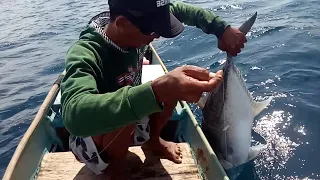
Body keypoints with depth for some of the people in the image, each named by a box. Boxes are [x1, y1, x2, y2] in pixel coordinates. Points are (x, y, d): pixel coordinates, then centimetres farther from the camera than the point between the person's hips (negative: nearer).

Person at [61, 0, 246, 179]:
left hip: (131, 122, 6)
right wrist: (156, 91, -64)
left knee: (173, 88, -10)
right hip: (92, 138, -6)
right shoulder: (84, 55, -36)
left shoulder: (135, 26, -18)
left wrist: (222, 29, -14)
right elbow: (76, 114, -55)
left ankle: (152, 140, 14)